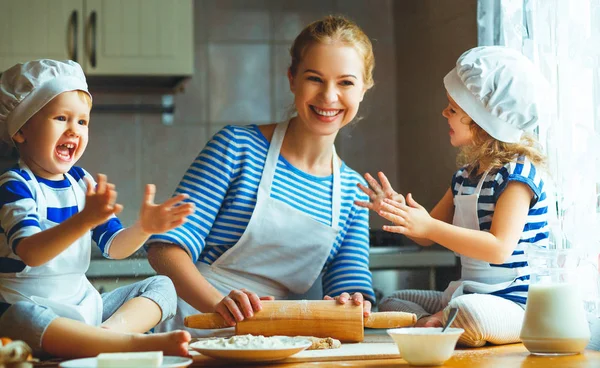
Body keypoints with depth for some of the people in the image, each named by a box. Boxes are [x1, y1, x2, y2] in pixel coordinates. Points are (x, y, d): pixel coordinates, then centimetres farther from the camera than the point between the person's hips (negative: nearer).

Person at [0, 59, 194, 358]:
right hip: (35, 307, -7)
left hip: (83, 305, 8)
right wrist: (85, 220, -44)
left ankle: (111, 329, -27)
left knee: (162, 286, 2)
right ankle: (135, 342, -46)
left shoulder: (82, 182, 11)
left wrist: (143, 227, -15)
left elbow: (114, 246, 8)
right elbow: (30, 253, -28)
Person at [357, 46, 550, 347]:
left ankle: (432, 323, -11)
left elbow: (500, 248, -27)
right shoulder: (465, 175, 12)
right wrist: (398, 211, -3)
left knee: (468, 313, -41)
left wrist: (429, 226, -28)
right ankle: (437, 324, -11)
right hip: (467, 295, 10)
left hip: (515, 300, -10)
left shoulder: (517, 173, -15)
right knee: (392, 302, 15)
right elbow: (427, 237, 19)